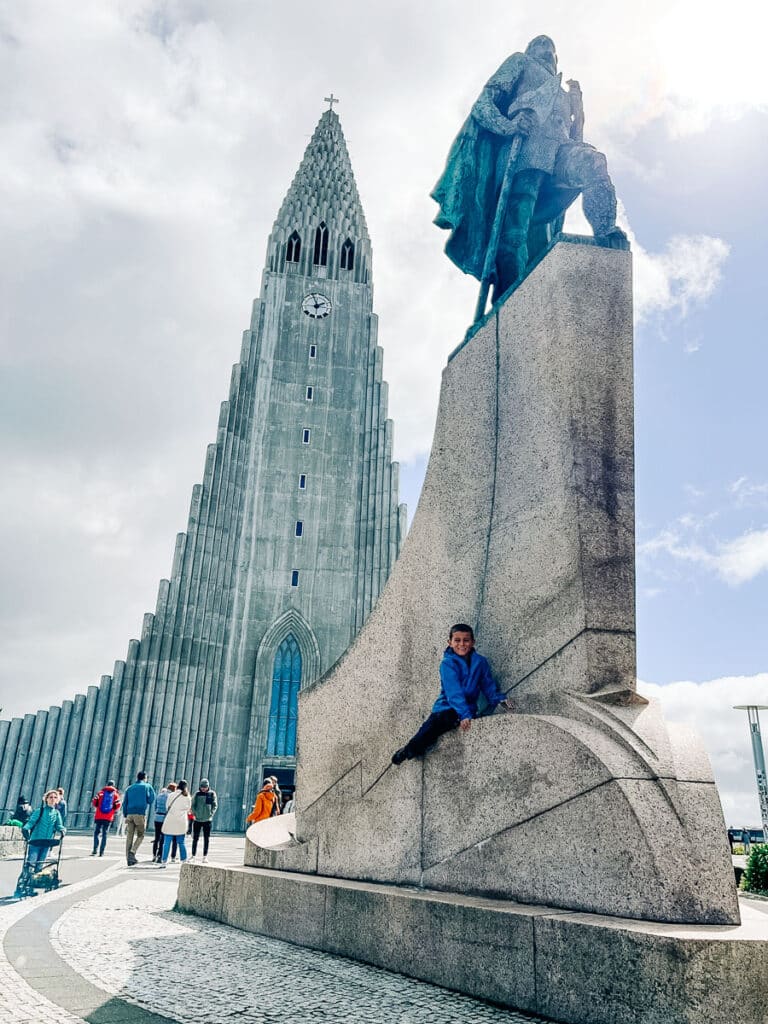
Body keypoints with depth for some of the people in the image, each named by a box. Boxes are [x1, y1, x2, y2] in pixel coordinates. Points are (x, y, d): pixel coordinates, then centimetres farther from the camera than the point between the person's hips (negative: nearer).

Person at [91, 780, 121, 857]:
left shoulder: (101, 792, 4)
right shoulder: (116, 794, 5)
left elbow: (94, 802, -1)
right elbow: (117, 806, -1)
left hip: (99, 817, -1)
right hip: (109, 818, 1)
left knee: (96, 833, 11)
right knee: (104, 834, 8)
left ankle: (95, 850, -2)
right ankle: (101, 852, 4)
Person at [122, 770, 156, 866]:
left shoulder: (129, 788, 17)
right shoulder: (147, 786, 7)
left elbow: (124, 803, 12)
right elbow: (151, 800, 2)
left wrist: (125, 816, 12)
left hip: (130, 814, 3)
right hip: (141, 814, -3)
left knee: (129, 837, 6)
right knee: (140, 836, 8)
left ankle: (129, 859, 4)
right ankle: (132, 852, -12)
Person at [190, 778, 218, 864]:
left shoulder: (212, 794, 0)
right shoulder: (197, 794, 3)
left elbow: (215, 805, 1)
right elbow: (192, 805, 4)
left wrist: (210, 814, -10)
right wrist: (194, 814, -8)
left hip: (207, 820, -1)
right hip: (197, 820, 1)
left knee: (206, 839, 3)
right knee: (195, 838, 5)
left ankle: (205, 856, 10)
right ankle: (193, 856, 15)